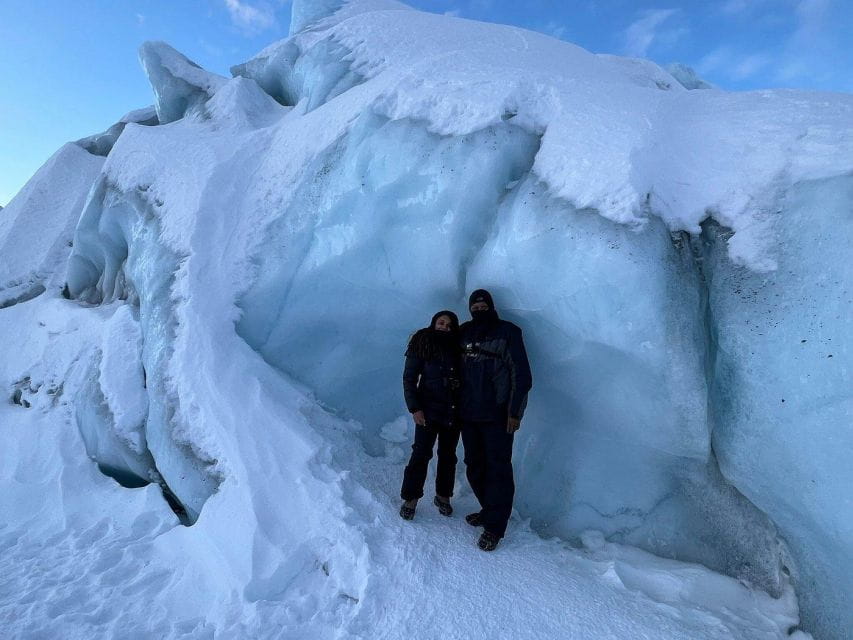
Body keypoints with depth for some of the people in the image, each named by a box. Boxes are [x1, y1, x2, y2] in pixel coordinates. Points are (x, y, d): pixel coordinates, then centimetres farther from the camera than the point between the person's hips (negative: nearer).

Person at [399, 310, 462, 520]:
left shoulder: (458, 347, 6)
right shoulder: (422, 345, -3)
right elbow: (409, 379, -5)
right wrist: (415, 408, -12)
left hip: (454, 411, 3)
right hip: (428, 410, -3)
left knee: (448, 454, 11)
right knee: (421, 453, -4)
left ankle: (443, 496, 27)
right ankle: (410, 498, 12)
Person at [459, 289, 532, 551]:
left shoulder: (508, 332, -4)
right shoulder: (464, 333, 9)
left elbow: (521, 375, -7)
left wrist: (514, 412, -12)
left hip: (498, 415, -5)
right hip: (469, 414, 5)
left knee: (497, 468, 0)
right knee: (474, 467, 14)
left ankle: (494, 526, 13)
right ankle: (489, 510, 33)